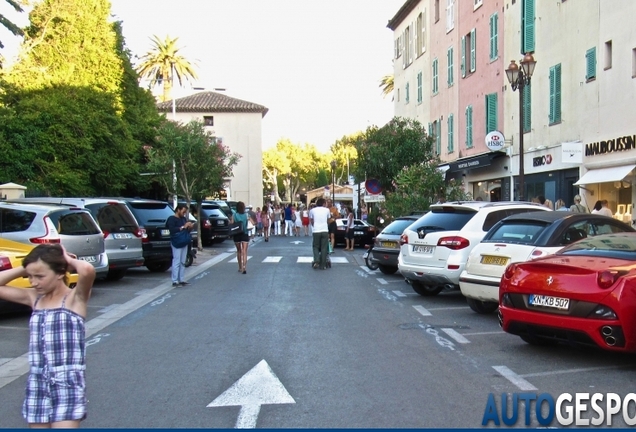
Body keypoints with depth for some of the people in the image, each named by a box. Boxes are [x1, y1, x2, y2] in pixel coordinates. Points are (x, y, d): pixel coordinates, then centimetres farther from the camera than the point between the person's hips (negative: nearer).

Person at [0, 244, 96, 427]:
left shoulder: (74, 298, -9)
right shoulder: (34, 297, 9)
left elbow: (88, 270, -29)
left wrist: (69, 260, -10)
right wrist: (25, 269, 4)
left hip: (67, 385, -6)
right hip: (37, 385, 6)